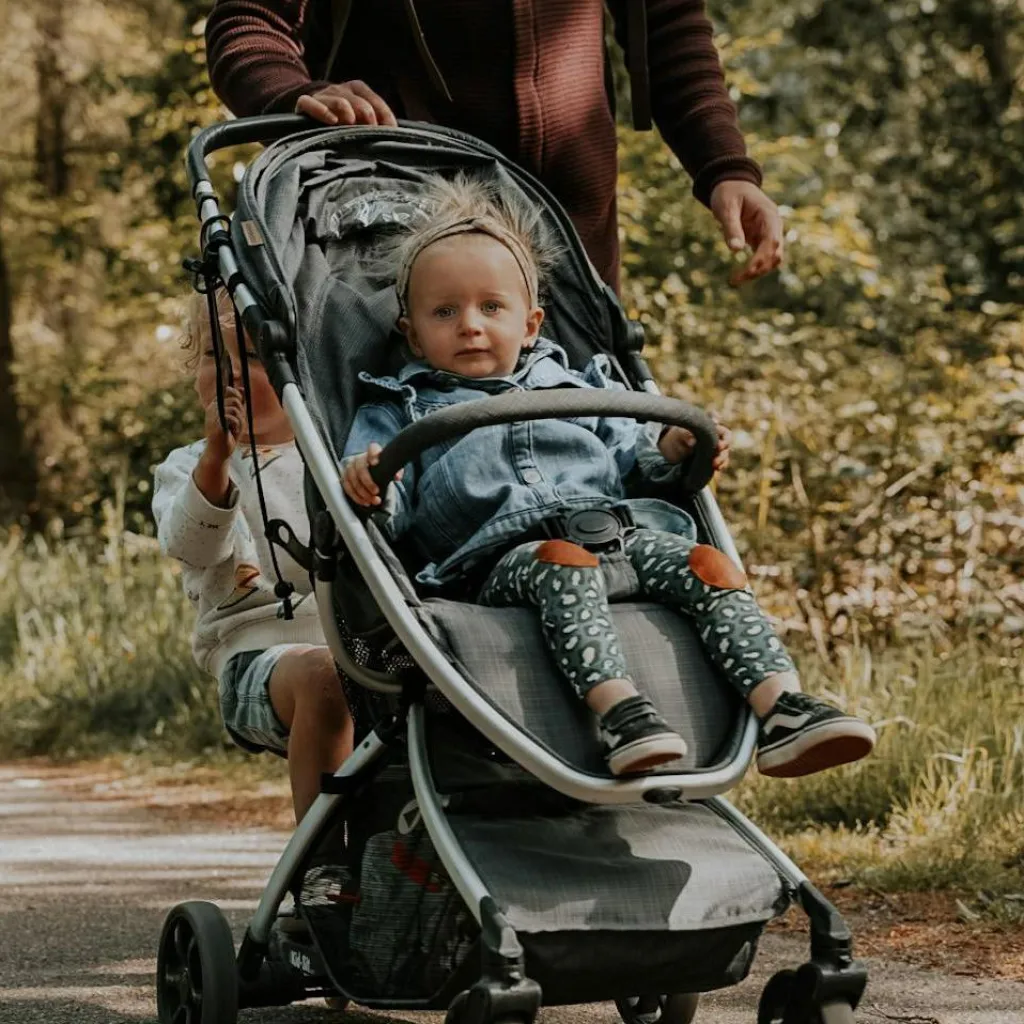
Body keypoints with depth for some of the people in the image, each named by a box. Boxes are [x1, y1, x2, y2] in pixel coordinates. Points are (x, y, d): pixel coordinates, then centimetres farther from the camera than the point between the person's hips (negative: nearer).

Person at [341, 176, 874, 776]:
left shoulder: (573, 389, 32)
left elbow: (628, 458, 30)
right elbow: (390, 512, 8)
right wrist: (368, 485, -16)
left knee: (705, 565, -22)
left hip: (622, 530, 4)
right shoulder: (401, 412, 21)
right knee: (564, 567, -38)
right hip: (507, 557, -4)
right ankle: (621, 712, -56)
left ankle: (784, 708, -34)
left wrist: (668, 454, 8)